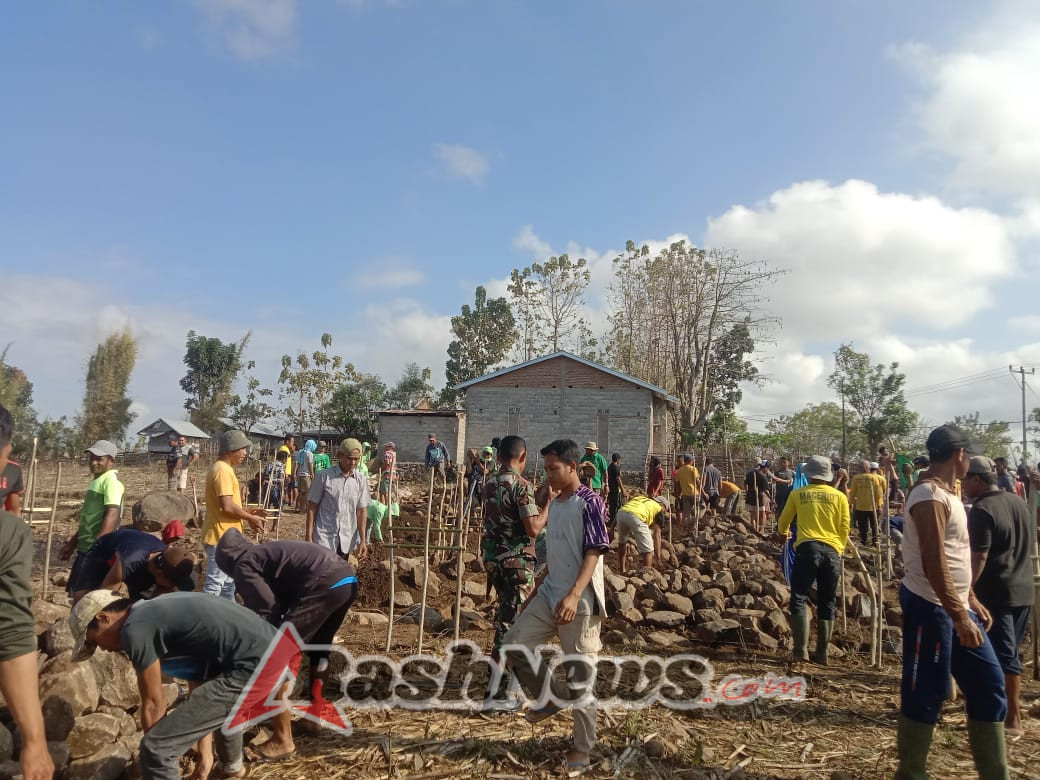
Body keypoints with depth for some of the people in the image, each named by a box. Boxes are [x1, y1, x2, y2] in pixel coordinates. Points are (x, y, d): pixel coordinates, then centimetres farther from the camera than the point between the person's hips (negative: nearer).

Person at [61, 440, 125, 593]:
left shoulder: (111, 480, -14)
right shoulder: (97, 480, 17)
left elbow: (112, 515, -24)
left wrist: (97, 546, -29)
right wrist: (72, 543, 25)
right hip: (85, 547, 10)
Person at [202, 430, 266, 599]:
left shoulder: (224, 469, 15)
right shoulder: (222, 470, -17)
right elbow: (227, 507, -24)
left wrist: (249, 513, 9)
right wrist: (251, 519, -11)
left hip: (226, 537, 11)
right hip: (221, 537, -11)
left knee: (228, 582, 19)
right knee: (214, 584, -6)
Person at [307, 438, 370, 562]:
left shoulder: (361, 481, 2)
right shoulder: (324, 476, -7)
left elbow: (361, 511, 4)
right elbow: (312, 507, -3)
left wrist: (362, 540, -2)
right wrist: (308, 537, -5)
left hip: (347, 541, 4)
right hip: (324, 538, -4)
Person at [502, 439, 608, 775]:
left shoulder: (590, 502, -12)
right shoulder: (555, 503, 12)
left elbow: (594, 554, -19)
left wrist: (574, 595, -31)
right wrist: (536, 592, 21)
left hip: (580, 601, -8)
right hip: (549, 595, 8)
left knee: (580, 676, 2)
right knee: (513, 647, 0)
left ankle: (583, 748, 19)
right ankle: (554, 697, 21)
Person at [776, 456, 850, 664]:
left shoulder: (798, 494, 7)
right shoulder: (839, 496, 9)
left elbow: (783, 522, 19)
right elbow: (845, 529, 9)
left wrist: (783, 533, 42)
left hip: (807, 548, -2)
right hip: (832, 551, 2)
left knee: (799, 599, 3)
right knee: (827, 604, 11)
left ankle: (801, 650, -5)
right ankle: (822, 653, 14)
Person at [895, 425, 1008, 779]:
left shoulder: (945, 493, 14)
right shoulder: (930, 497, -18)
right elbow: (933, 564, -24)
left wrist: (972, 601, 20)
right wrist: (960, 616, -24)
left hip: (954, 605, 10)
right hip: (931, 608, -10)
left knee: (988, 684, 14)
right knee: (925, 695, 0)